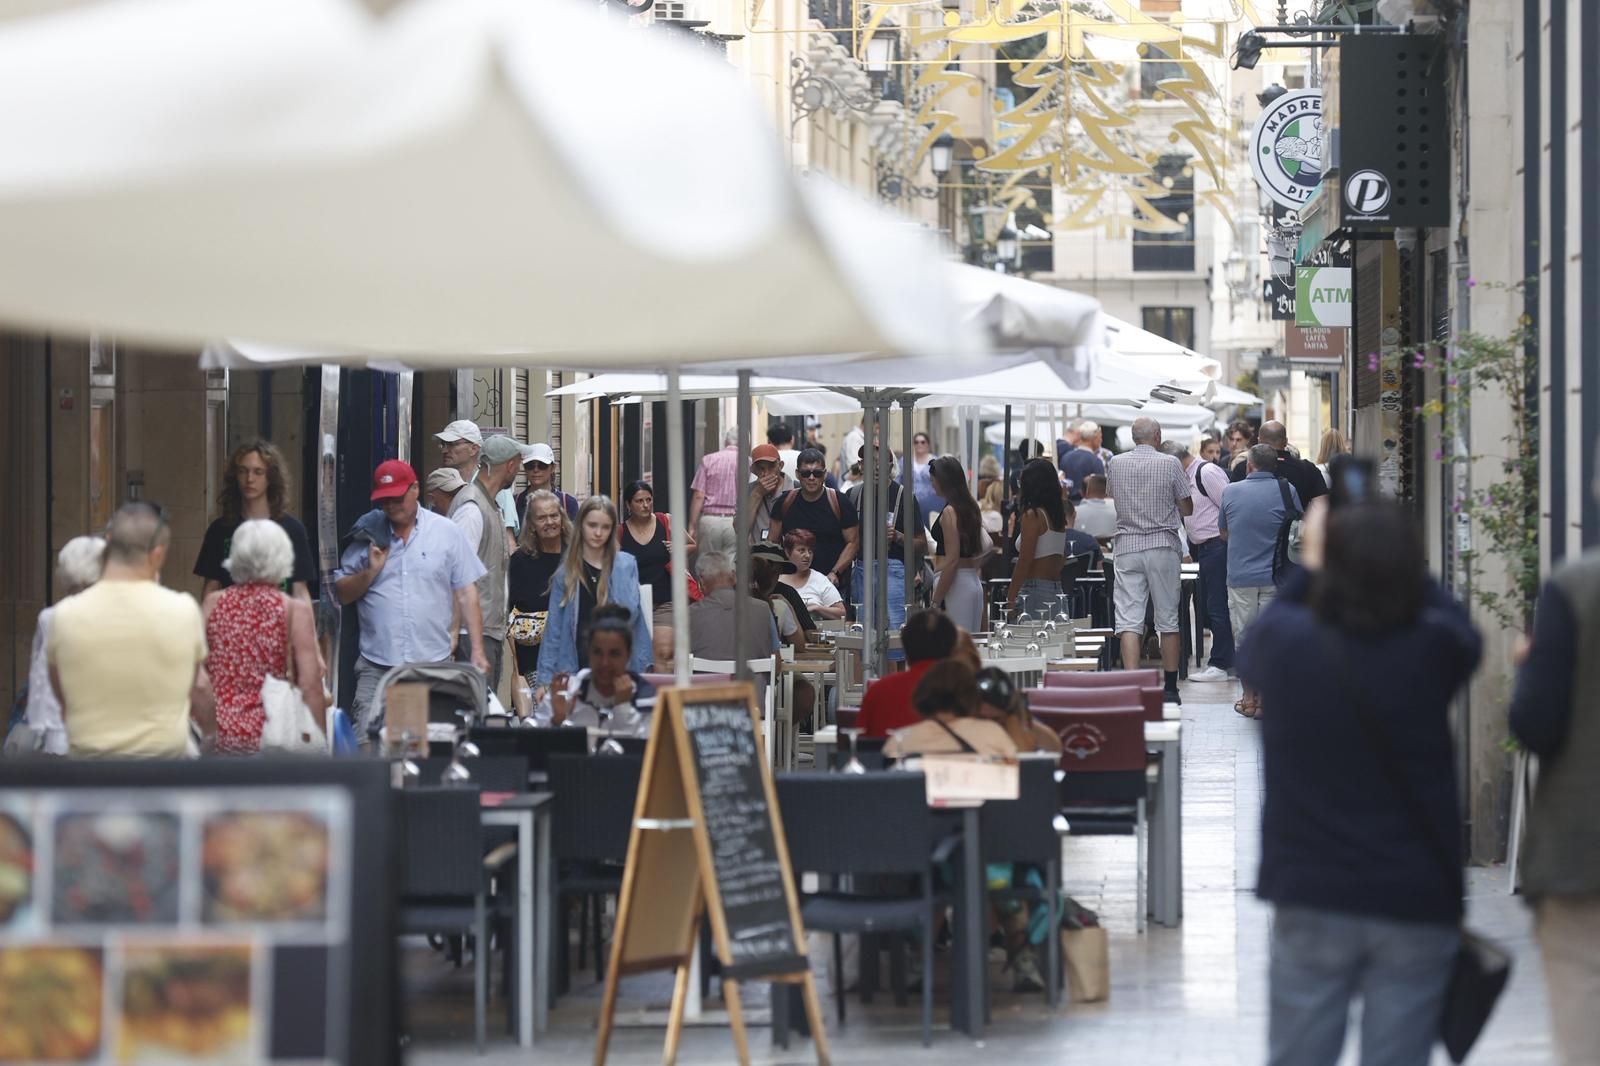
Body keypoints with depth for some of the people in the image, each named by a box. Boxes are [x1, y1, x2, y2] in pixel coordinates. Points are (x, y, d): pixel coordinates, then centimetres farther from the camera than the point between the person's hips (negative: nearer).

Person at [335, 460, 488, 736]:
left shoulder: (448, 533, 5)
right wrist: (370, 572, -7)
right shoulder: (368, 536, 9)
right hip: (376, 667, 1)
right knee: (366, 742, -7)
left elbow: (467, 594, 4)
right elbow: (341, 594, 12)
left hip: (433, 662, -1)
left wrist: (477, 651, -2)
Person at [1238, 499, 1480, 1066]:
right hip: (1416, 907, -1)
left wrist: (1309, 566, 24)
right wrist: (1399, 564, 18)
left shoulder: (1286, 643, -9)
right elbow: (1464, 630, 15)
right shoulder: (1433, 650, -11)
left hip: (1311, 902, 1)